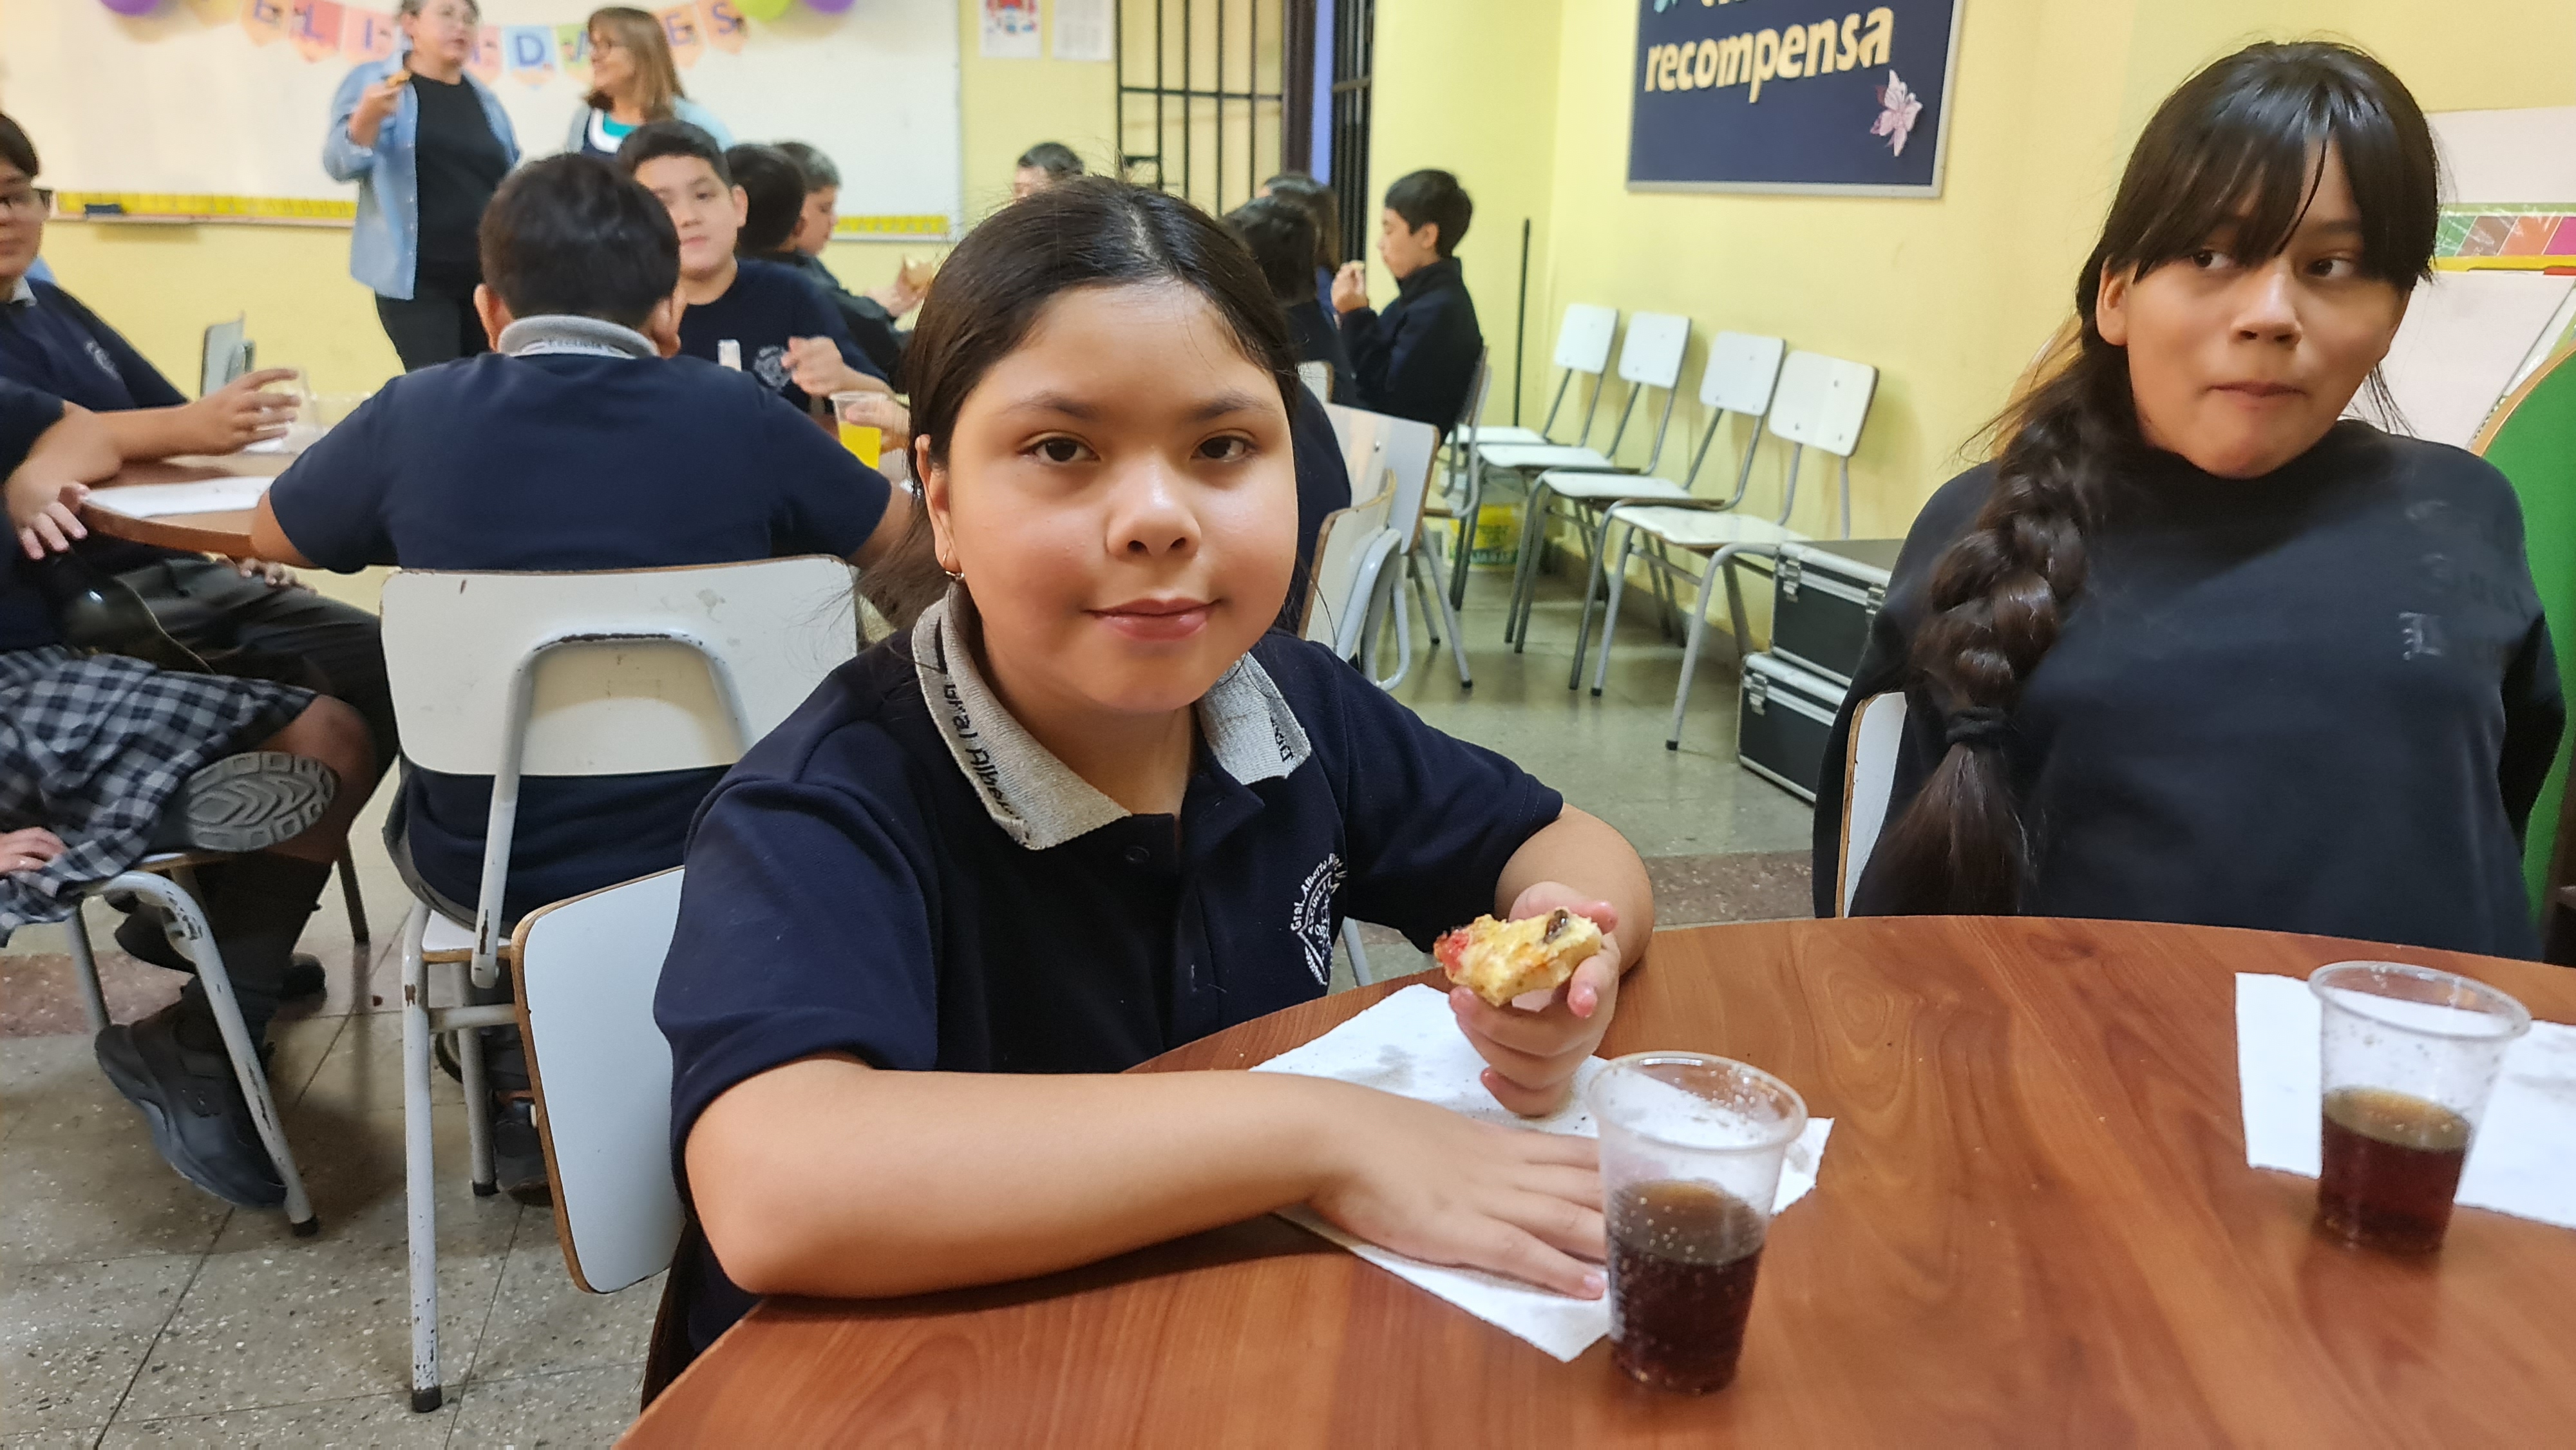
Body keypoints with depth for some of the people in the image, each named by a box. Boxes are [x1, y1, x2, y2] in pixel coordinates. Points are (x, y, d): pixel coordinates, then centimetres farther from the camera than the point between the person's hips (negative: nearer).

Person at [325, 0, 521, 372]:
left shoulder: (484, 99, 12)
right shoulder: (372, 81, 1)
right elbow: (341, 166, -6)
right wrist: (367, 118, -25)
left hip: (490, 277, 4)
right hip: (417, 280, -4)